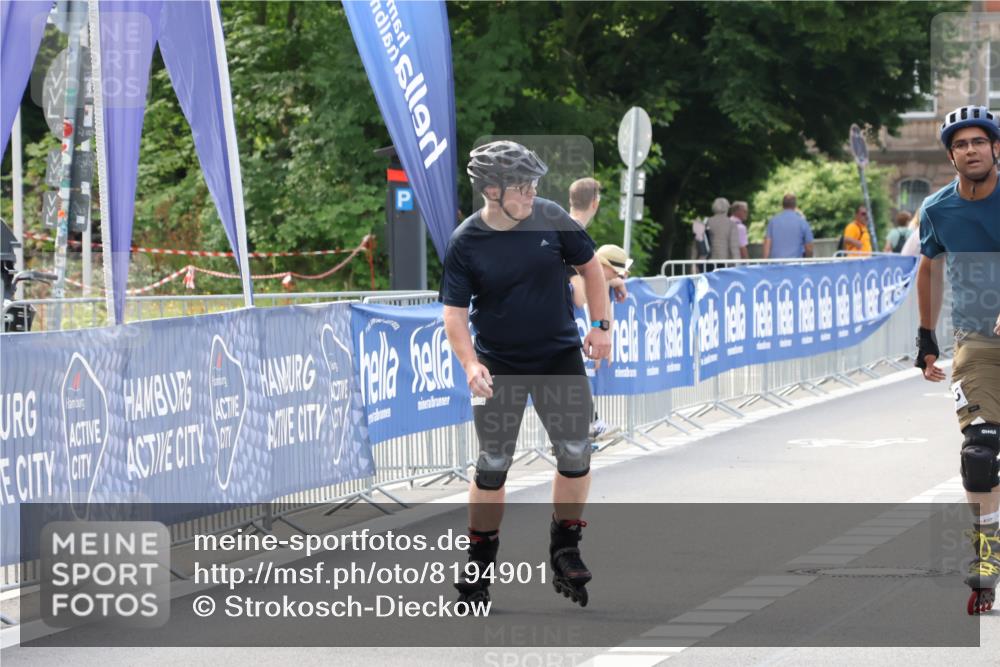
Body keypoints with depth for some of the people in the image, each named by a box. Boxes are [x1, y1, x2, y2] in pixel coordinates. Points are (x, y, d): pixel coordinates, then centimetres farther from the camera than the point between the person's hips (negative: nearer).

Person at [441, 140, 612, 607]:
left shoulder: (550, 218, -7)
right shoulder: (465, 244, -12)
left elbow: (589, 266, 8)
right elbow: (455, 312, -12)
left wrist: (600, 324, 2)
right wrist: (470, 363, -27)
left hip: (559, 357, 2)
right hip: (498, 366, -2)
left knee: (576, 454, -5)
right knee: (492, 466, 1)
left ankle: (565, 551, 12)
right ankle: (479, 564, 15)